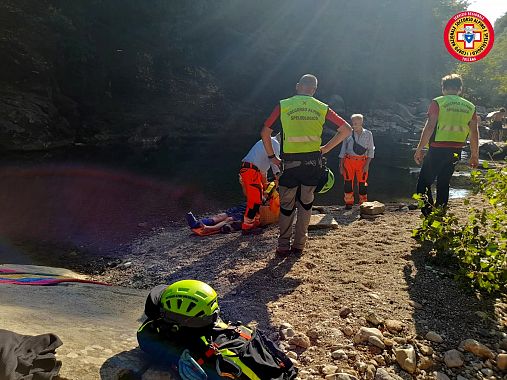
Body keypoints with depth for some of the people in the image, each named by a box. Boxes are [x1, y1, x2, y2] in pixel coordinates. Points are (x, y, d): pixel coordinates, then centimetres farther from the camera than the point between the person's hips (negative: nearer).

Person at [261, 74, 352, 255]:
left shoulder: (283, 105, 3)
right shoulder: (322, 108, 7)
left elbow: (265, 132, 1)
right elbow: (346, 129, 7)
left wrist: (272, 156, 10)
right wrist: (325, 149, 9)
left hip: (291, 162, -2)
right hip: (313, 161, 2)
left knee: (286, 204, 10)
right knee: (306, 203, 14)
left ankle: (283, 246, 12)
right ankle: (299, 245, 18)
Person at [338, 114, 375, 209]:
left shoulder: (368, 134, 4)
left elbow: (371, 150, 4)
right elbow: (343, 150, 7)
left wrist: (367, 164, -6)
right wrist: (341, 165, 3)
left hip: (362, 162, 0)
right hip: (349, 161, 1)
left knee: (362, 182, 2)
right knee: (348, 182, 1)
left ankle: (363, 203, 15)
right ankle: (349, 203, 13)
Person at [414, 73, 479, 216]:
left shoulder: (438, 103, -4)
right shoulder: (470, 107, 10)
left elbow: (429, 127, -13)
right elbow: (474, 133, 9)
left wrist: (419, 149, -9)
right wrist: (475, 155, 16)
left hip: (437, 149, -5)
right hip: (456, 151, 5)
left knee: (424, 183, 3)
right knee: (443, 183, 16)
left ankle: (429, 214, -11)